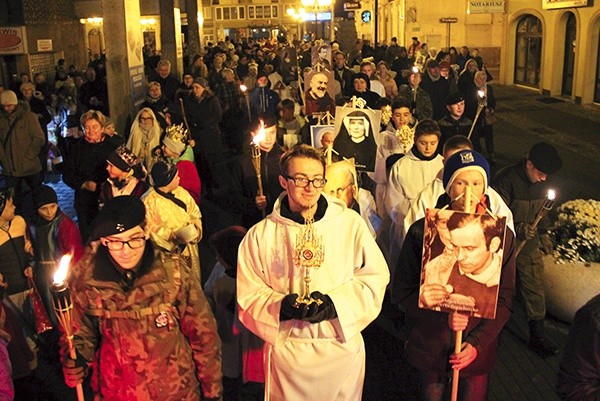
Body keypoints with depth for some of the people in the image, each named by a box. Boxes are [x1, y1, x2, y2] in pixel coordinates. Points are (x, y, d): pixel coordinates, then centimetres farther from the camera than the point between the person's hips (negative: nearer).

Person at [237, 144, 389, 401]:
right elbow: (248, 294, -1)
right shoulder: (261, 235, -3)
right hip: (286, 349, 0)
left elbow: (376, 276, -4)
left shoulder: (351, 223, -4)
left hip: (343, 346, 1)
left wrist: (334, 303, -16)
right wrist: (281, 306, -20)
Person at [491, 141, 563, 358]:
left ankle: (537, 335, 22)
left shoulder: (541, 182, 0)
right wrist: (518, 229, -33)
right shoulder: (505, 180, -22)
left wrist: (543, 234, 15)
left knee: (535, 288, 9)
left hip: (529, 245, 5)